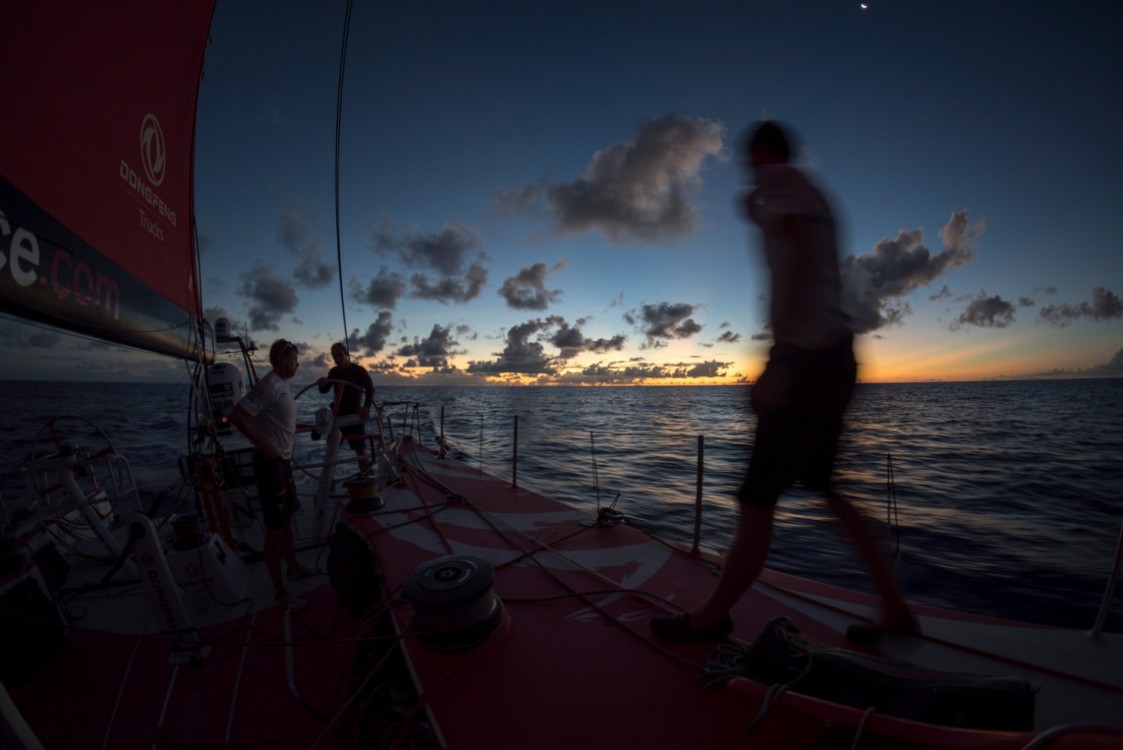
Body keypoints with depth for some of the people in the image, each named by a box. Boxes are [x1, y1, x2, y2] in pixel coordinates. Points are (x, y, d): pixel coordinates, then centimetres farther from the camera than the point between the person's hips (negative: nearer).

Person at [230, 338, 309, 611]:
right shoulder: (269, 385, -19)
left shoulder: (282, 385, 10)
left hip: (283, 460, 10)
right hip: (270, 462, -10)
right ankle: (281, 593, 12)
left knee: (287, 519, 23)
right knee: (275, 529, 0)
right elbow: (237, 415, -24)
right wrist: (264, 446, -21)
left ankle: (293, 567, 41)